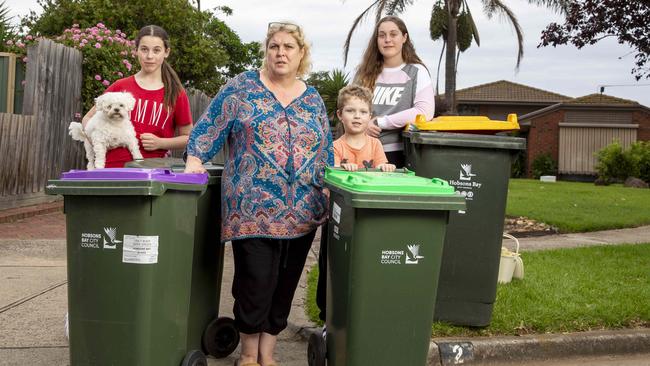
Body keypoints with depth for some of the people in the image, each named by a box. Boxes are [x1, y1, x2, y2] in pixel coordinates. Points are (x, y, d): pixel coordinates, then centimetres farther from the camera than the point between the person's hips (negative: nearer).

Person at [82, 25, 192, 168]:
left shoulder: (176, 94, 4)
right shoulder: (120, 86, 6)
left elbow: (189, 138, 10)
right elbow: (88, 118, 16)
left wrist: (160, 143, -6)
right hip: (115, 165, 0)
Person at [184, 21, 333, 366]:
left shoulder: (313, 99, 13)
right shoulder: (243, 87, 2)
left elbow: (325, 152, 16)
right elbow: (209, 127, -1)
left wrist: (330, 191, 7)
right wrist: (194, 160, -14)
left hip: (302, 212, 4)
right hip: (253, 208, -4)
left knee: (284, 286, 9)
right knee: (255, 283, -3)